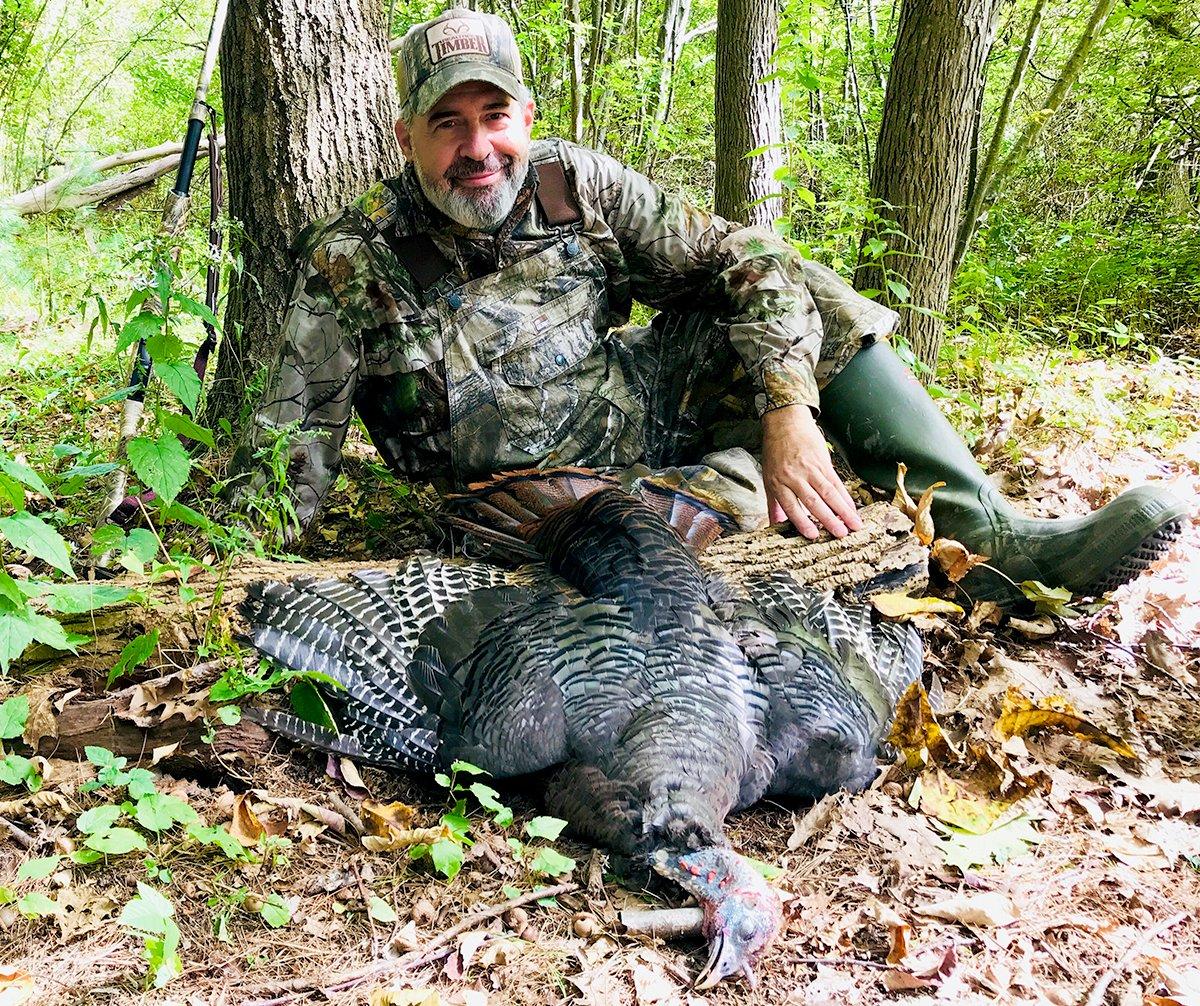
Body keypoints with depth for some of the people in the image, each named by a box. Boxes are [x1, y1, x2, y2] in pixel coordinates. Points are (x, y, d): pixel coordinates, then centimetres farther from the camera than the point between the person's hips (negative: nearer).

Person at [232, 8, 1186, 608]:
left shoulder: (576, 185, -7)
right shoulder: (353, 262, -14)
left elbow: (744, 257, -10)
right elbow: (294, 439, -11)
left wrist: (788, 411, -24)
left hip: (654, 409, 4)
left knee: (797, 294, -12)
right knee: (733, 501, -34)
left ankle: (996, 531, -15)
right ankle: (987, 557, -19)